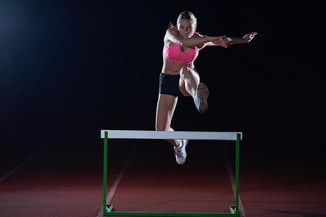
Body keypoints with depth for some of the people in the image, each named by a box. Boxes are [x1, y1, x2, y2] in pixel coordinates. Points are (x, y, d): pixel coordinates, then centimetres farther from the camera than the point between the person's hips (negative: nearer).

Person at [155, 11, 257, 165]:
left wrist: (242, 40, 2)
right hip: (167, 81, 1)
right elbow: (182, 42, -38)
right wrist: (210, 39, -43)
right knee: (161, 130, -5)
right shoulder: (171, 32, -15)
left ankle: (198, 96, -73)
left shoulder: (199, 40, -8)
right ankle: (179, 144, 30)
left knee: (186, 70, -40)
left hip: (188, 81, -1)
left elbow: (225, 41, 9)